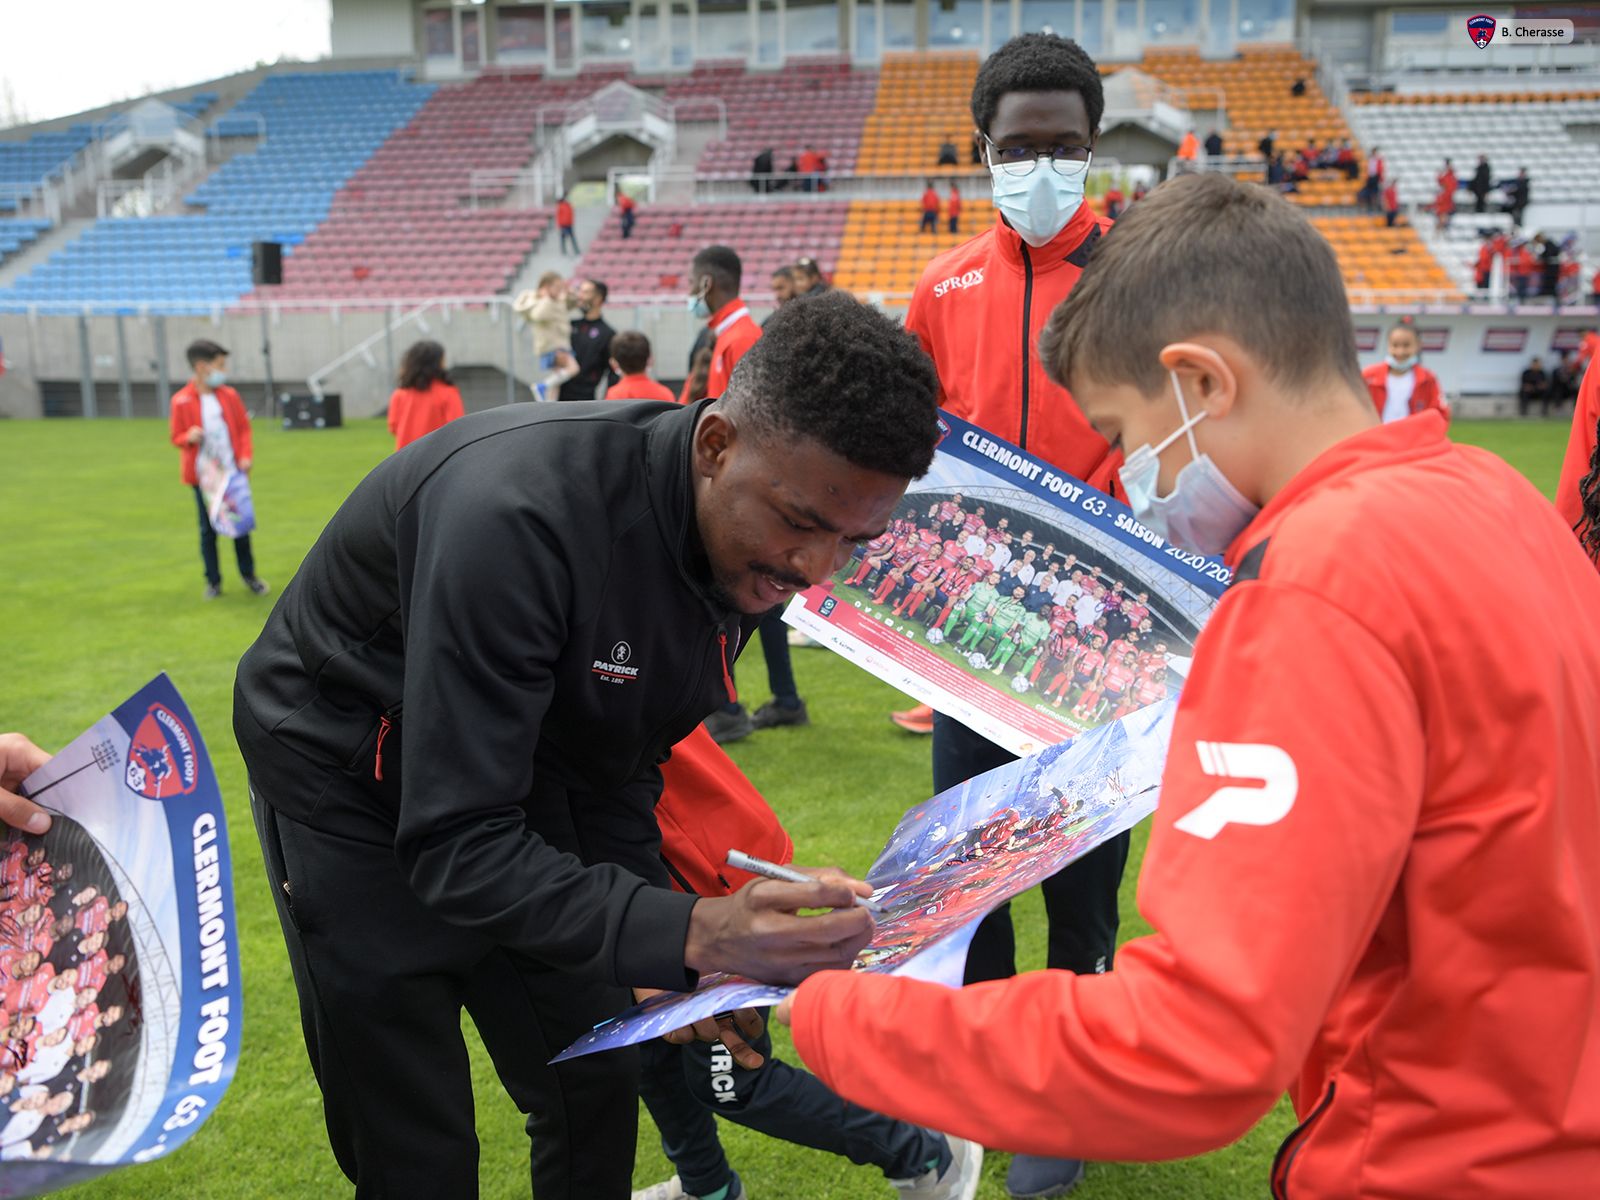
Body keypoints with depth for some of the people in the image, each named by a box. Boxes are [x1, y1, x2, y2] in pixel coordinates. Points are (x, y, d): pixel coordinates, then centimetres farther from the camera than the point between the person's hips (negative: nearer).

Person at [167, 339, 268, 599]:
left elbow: (243, 429, 7)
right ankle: (213, 581, 16)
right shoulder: (181, 401, -8)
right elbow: (177, 438, -1)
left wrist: (246, 456, -7)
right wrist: (189, 438, -23)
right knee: (208, 529, 7)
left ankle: (249, 574, 20)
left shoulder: (229, 395, 2)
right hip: (203, 476, -2)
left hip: (233, 472, 2)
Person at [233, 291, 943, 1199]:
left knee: (600, 1090, 10)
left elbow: (614, 766, -1)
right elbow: (456, 845, -35)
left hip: (516, 776, 6)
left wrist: (671, 948, -10)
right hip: (353, 788, -6)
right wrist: (686, 934, -44)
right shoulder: (520, 513, -37)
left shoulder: (750, 546, -13)